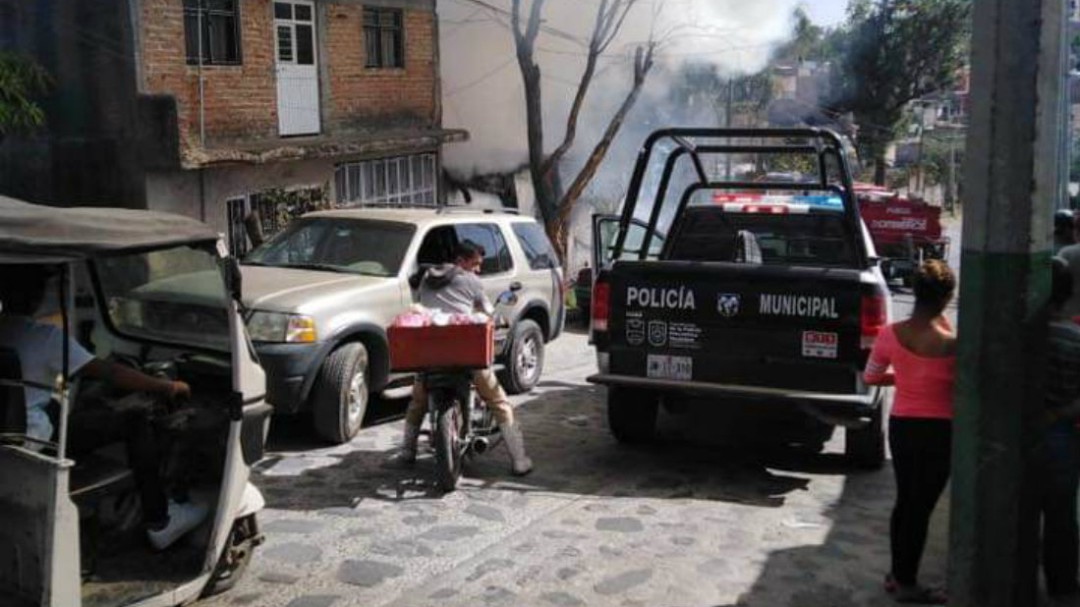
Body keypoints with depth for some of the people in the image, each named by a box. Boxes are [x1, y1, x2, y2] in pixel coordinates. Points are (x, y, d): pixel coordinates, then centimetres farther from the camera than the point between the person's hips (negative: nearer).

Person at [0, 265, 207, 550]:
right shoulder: (43, 336, -16)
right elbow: (109, 372, -15)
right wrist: (168, 387, -5)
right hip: (37, 442, -8)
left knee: (91, 409, 27)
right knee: (136, 419, -2)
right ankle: (158, 522, 3)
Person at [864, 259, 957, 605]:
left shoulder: (890, 334, -8)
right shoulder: (951, 343, -20)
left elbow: (871, 377, 5)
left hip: (900, 425, 5)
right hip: (937, 431, -4)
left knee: (904, 500, 20)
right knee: (922, 506, 6)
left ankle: (896, 574, 31)